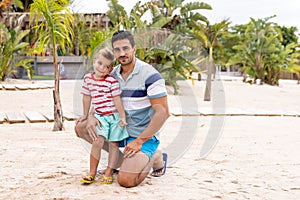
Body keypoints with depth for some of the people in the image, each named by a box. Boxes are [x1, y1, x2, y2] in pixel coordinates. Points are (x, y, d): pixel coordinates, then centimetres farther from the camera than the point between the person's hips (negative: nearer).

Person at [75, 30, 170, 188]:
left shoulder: (149, 74, -17)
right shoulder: (113, 74, 4)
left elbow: (163, 113, -20)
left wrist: (139, 141, -22)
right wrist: (91, 117, -10)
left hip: (144, 135, -7)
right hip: (120, 129, 7)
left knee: (126, 180, -24)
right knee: (81, 128, 0)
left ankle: (155, 158, 6)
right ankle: (121, 160, 6)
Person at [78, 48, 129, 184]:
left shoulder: (112, 81, -11)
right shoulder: (88, 79, 2)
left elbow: (117, 99, -8)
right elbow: (86, 97, 13)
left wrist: (123, 117, -7)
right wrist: (85, 114, 20)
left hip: (114, 116, -2)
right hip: (99, 116, 2)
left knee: (113, 144, 3)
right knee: (97, 142, -10)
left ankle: (108, 173, 9)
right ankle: (92, 172, -1)